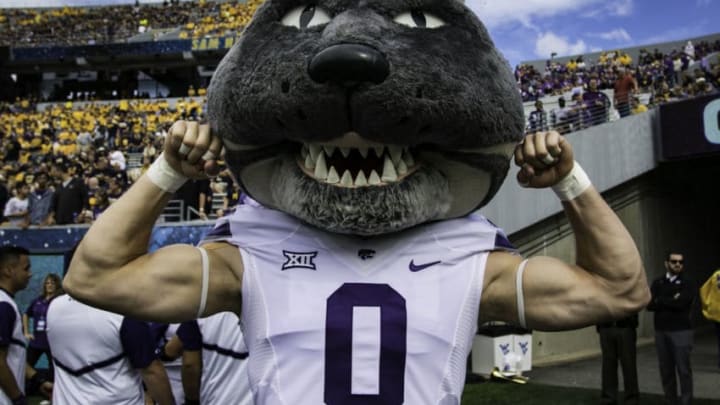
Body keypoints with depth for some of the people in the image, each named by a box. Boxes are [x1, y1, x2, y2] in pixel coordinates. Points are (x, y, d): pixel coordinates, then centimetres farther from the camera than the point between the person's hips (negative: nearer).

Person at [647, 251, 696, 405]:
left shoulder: (688, 283, 0)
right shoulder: (658, 282, 10)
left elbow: (681, 303, -16)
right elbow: (650, 305, -2)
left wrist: (660, 301, -4)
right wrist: (670, 302, -12)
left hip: (681, 331, -3)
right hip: (661, 331, 4)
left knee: (683, 369, -1)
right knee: (666, 369, 8)